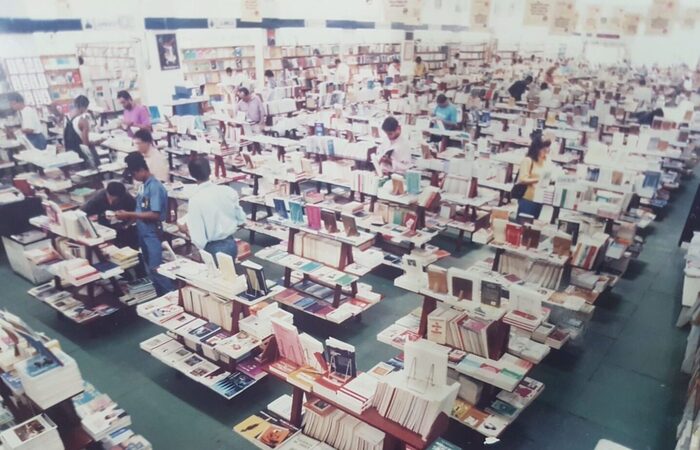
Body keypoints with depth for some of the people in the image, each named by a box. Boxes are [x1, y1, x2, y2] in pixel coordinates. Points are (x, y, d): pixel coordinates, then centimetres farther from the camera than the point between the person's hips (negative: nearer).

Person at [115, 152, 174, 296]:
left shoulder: (155, 187, -18)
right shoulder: (144, 185, 8)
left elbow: (154, 215, -22)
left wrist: (129, 214, -19)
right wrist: (129, 217, 1)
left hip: (152, 234, -9)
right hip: (143, 233, 9)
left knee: (156, 269, -5)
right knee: (150, 270, 15)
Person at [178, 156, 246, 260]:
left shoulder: (195, 200, -18)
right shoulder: (229, 190, -6)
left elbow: (199, 241, -20)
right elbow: (241, 221, 4)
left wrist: (186, 230, -1)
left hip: (213, 249, -5)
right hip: (231, 244, 5)